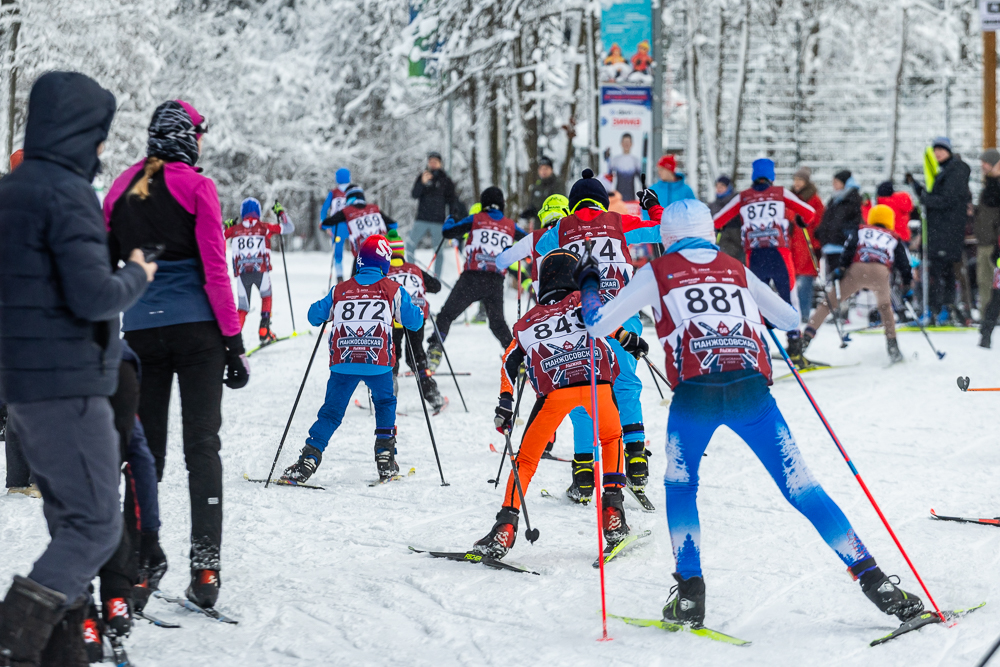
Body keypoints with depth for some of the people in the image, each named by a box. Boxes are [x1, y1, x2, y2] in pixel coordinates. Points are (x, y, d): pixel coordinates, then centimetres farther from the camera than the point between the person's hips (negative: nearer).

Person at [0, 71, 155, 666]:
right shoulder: (67, 195, -15)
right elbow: (92, 297, -21)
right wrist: (137, 276, -3)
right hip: (68, 382, -9)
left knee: (71, 521, 14)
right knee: (98, 525, -5)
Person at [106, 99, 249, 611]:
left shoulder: (121, 189, 6)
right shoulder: (196, 187, -6)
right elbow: (214, 272, -9)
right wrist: (234, 340, -5)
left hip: (140, 331, 3)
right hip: (195, 327, -3)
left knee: (145, 448, 9)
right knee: (202, 444, 0)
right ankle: (205, 568, -6)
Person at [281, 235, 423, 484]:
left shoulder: (340, 291, 9)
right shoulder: (393, 290, 5)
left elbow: (315, 316, 17)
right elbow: (413, 321, 10)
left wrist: (325, 308, 38)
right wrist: (421, 311, 32)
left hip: (343, 361, 1)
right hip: (378, 362, -1)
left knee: (331, 412, 8)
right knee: (385, 404, 24)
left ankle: (309, 459, -6)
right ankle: (385, 458, 15)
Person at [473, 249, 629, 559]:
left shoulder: (528, 321, 29)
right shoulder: (583, 299, 26)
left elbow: (509, 363, 23)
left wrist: (505, 406, 24)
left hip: (553, 389, 0)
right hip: (596, 382, 0)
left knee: (526, 457, 15)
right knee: (610, 438, 28)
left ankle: (506, 527, 3)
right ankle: (612, 513, 17)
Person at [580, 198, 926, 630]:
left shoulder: (657, 273, 16)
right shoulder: (737, 271, 24)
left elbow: (598, 326, 18)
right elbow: (791, 320, 35)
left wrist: (587, 284, 37)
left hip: (695, 392, -1)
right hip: (751, 390, 2)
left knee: (680, 486, 22)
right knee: (801, 486, 5)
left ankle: (690, 594, 12)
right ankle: (873, 581, -1)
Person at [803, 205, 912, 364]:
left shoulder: (861, 230, 28)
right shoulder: (895, 239, 31)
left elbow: (849, 249, 10)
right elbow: (904, 264, 27)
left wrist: (841, 268, 3)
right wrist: (907, 287, 33)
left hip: (857, 269, -1)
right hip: (881, 273, 1)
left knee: (829, 302, 9)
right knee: (885, 306, 30)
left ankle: (807, 335, -5)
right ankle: (892, 346, 23)